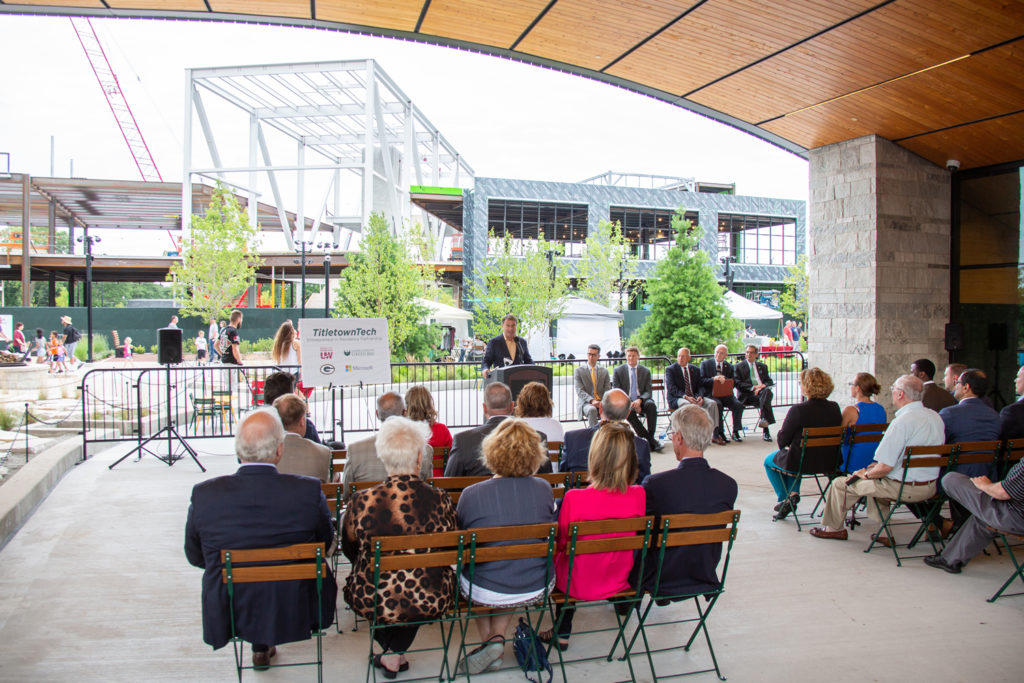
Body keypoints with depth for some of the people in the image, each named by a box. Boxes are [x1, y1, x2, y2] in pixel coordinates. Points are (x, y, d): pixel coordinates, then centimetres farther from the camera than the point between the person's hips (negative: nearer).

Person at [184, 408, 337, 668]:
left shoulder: (204, 494, -17)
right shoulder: (308, 491, -21)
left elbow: (195, 557, 0)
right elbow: (325, 543, -3)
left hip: (228, 616, 2)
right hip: (295, 614, -2)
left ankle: (260, 646, 43)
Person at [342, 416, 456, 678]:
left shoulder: (361, 502, -15)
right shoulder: (440, 501, -14)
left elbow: (349, 550, 3)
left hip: (374, 603, 0)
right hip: (431, 603, 0)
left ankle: (391, 650, 43)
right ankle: (395, 655, 33)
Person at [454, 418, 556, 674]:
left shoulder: (471, 494, -16)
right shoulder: (544, 489, -8)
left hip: (485, 593, -2)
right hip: (537, 590, 2)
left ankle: (488, 641, 26)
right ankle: (498, 637, 22)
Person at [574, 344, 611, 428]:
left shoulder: (604, 371, 16)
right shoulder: (578, 371, 6)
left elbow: (607, 390, 8)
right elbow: (580, 391, -4)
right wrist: (592, 400, -23)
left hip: (601, 402, 2)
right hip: (585, 403, -2)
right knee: (592, 410, -38)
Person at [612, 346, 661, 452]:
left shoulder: (646, 371, 10)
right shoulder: (618, 371, 6)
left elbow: (648, 391, 4)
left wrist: (639, 400, -19)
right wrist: (629, 403, -17)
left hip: (641, 401, 2)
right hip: (625, 402, -1)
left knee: (651, 405, -33)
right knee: (628, 410, -36)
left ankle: (651, 436, -27)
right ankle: (649, 439, -29)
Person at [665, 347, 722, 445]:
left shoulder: (695, 369, 16)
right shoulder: (670, 369, 1)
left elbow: (700, 386, 11)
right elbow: (672, 389, -9)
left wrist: (700, 396, -13)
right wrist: (685, 396, -24)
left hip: (694, 397, 5)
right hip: (676, 398, -5)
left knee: (712, 403, -20)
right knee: (686, 404, -39)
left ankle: (715, 435, -21)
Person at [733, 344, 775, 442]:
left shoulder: (762, 367, 26)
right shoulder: (739, 367, 14)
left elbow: (769, 381, 17)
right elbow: (738, 384, 1)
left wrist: (764, 386, -8)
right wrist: (753, 387, -14)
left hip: (761, 391, 3)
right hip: (746, 395, -3)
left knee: (767, 391, -35)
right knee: (764, 400, -35)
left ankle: (764, 419, -47)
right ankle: (765, 429, -41)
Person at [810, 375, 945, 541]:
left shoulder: (902, 421, -24)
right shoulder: (935, 416, 4)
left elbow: (885, 467, -24)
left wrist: (866, 474, -3)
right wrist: (878, 465, 16)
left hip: (905, 488, -8)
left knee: (840, 484, 7)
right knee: (876, 480, 34)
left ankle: (833, 528, 29)